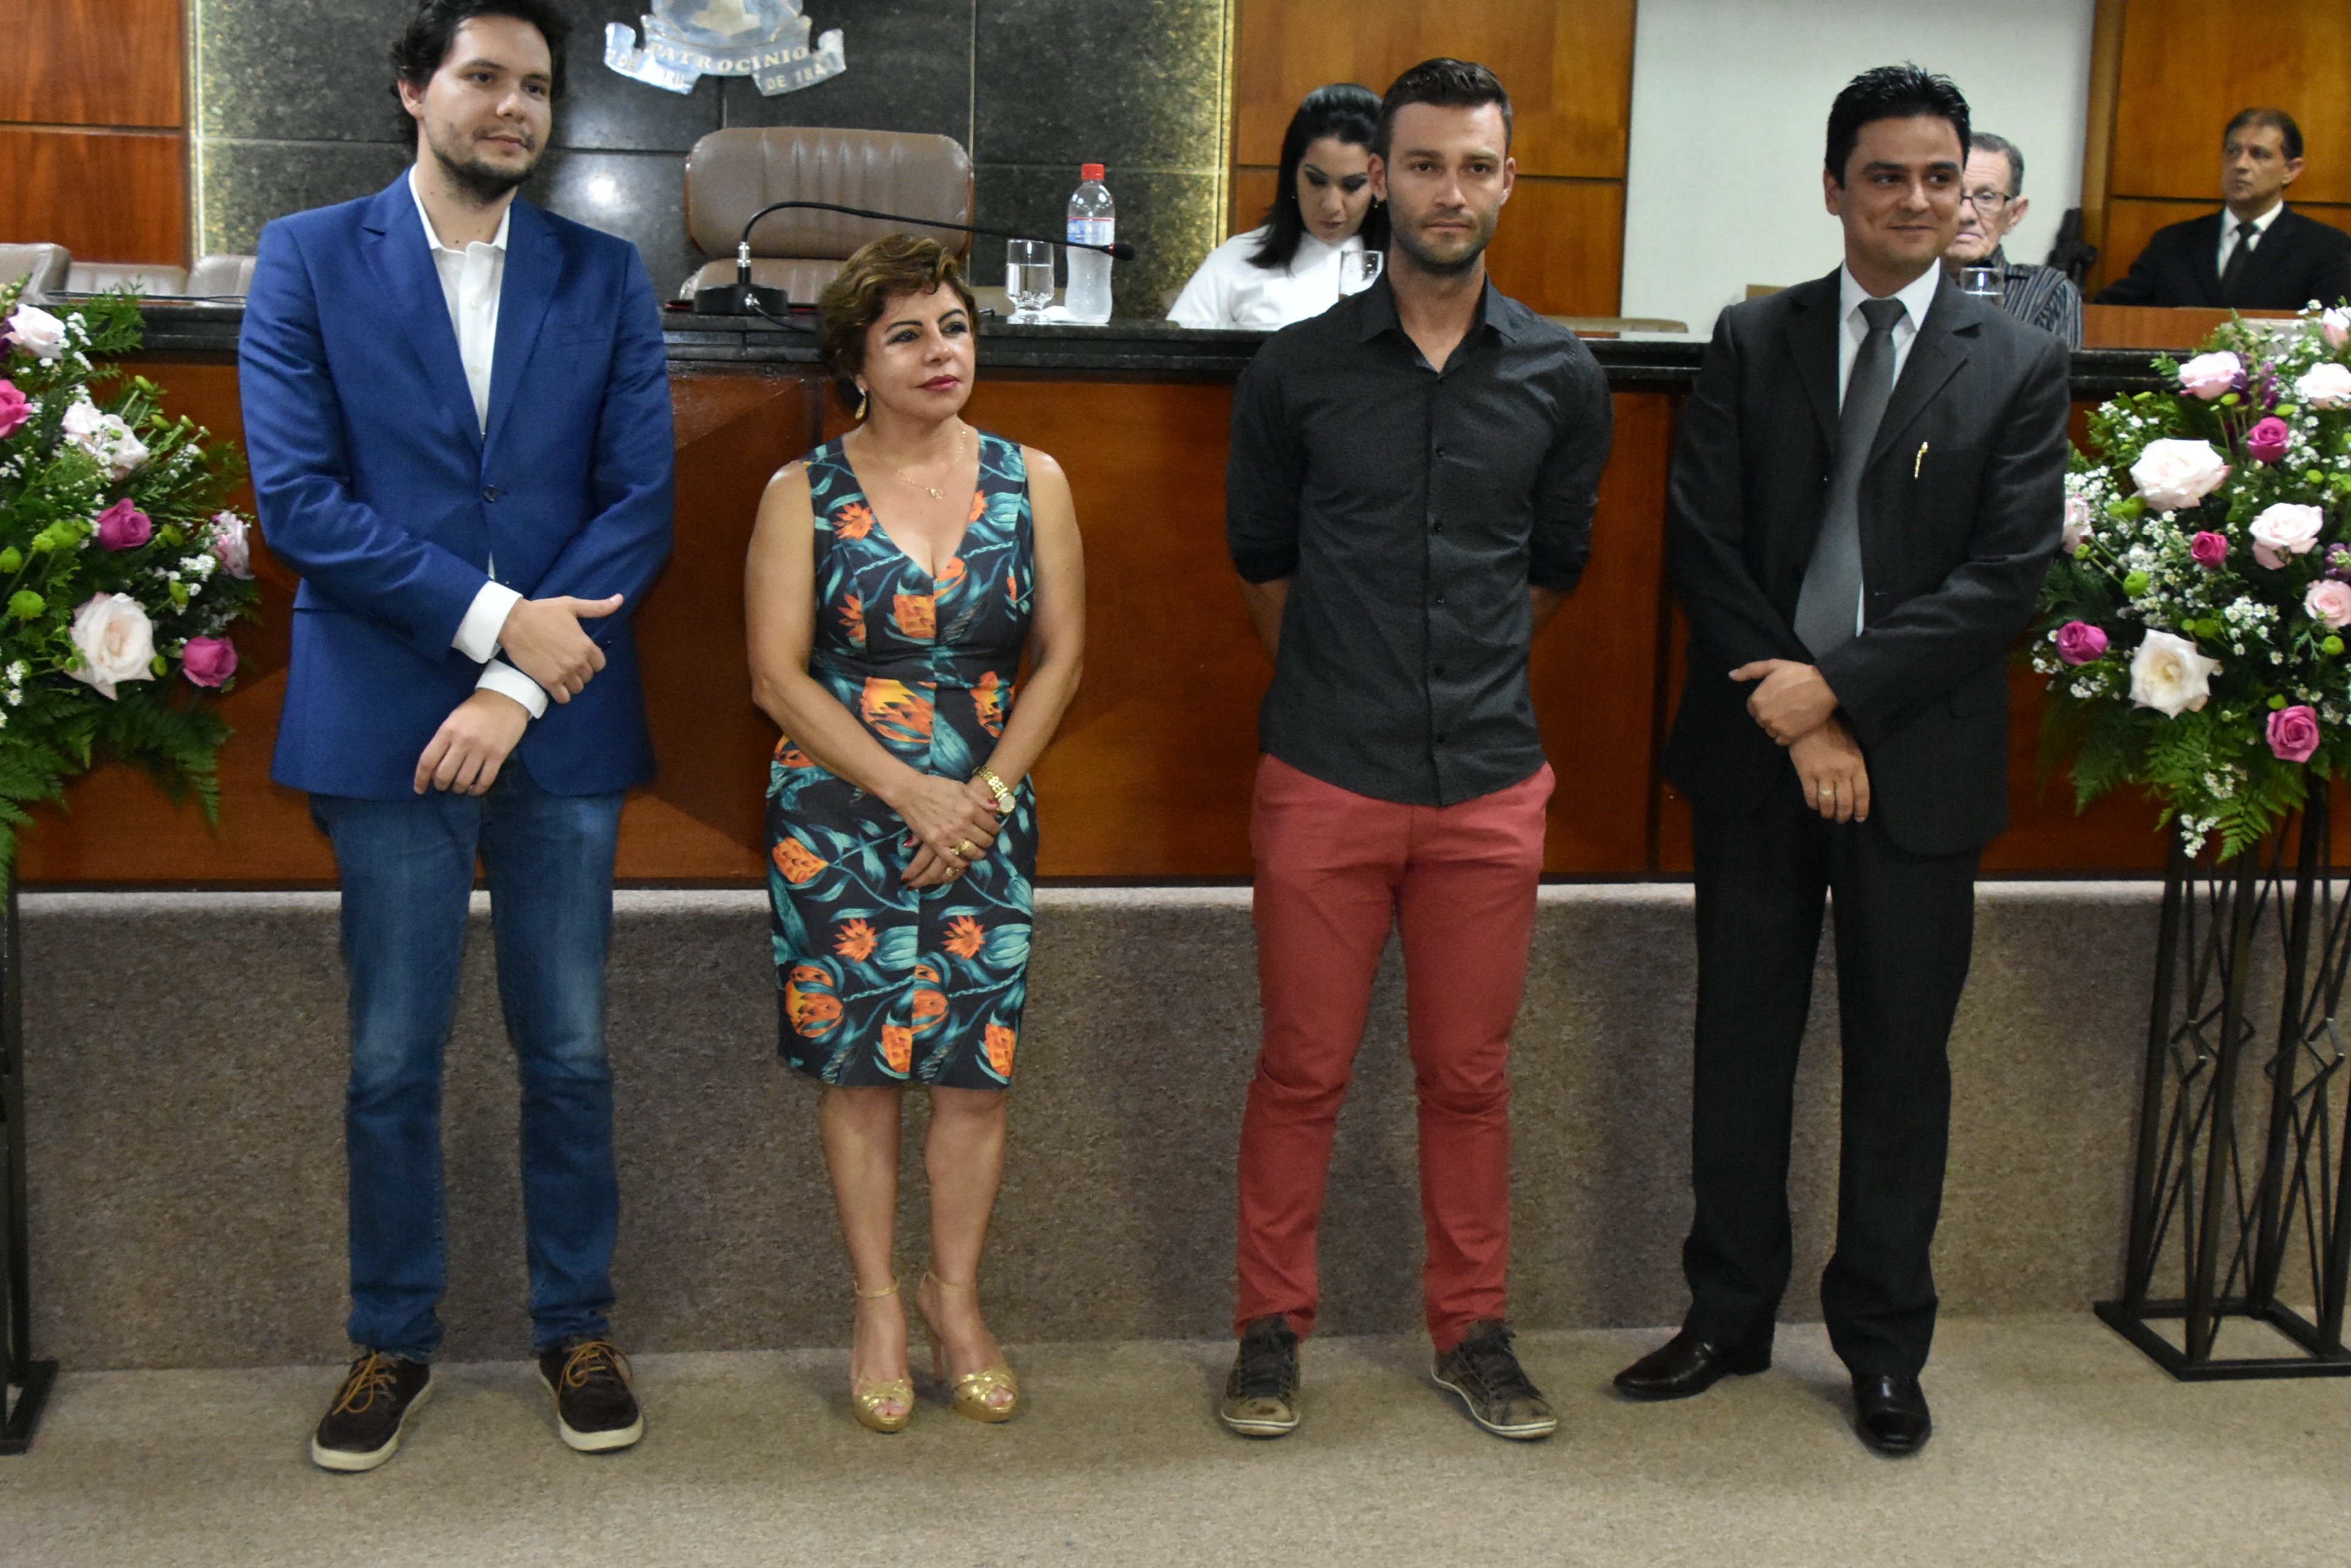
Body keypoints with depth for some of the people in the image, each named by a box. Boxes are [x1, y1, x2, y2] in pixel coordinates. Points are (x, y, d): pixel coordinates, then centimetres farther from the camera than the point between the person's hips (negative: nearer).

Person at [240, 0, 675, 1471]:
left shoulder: (607, 278, 6)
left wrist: (519, 689, -11)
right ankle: (394, 1341, 24)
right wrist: (494, 615, -14)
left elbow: (641, 500, -1)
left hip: (563, 717, 1)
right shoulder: (308, 260, 2)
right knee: (394, 1059, 7)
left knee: (571, 1049, 9)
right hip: (385, 719, -1)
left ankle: (576, 1327, 25)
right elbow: (298, 495, -6)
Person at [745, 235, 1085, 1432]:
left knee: (977, 1067, 1)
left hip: (985, 812, 2)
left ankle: (956, 1300, 19)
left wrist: (986, 793, -6)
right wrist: (911, 790, -12)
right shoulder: (803, 495, -1)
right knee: (857, 1066, 3)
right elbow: (778, 675, -6)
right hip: (836, 817, -1)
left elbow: (1060, 656, 5)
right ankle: (878, 1306, 18)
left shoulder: (1030, 482, 4)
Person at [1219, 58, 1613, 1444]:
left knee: (1471, 1072, 10)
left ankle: (1474, 1331, 25)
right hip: (1324, 783, -1)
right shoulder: (1299, 370, 0)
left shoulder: (1564, 379, 3)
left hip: (1490, 785, 1)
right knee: (1304, 1069, 6)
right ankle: (1274, 1329, 21)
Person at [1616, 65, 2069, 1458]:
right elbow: (1705, 544, -1)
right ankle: (1731, 1315, 25)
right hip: (1759, 756, 1)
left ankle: (1885, 1344, 22)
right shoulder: (1753, 342, 5)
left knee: (1902, 1058, 7)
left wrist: (1841, 689, -15)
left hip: (1922, 760, -1)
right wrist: (1796, 720, -10)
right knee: (1743, 1043, 10)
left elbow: (2010, 574, -7)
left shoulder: (2020, 366, 1)